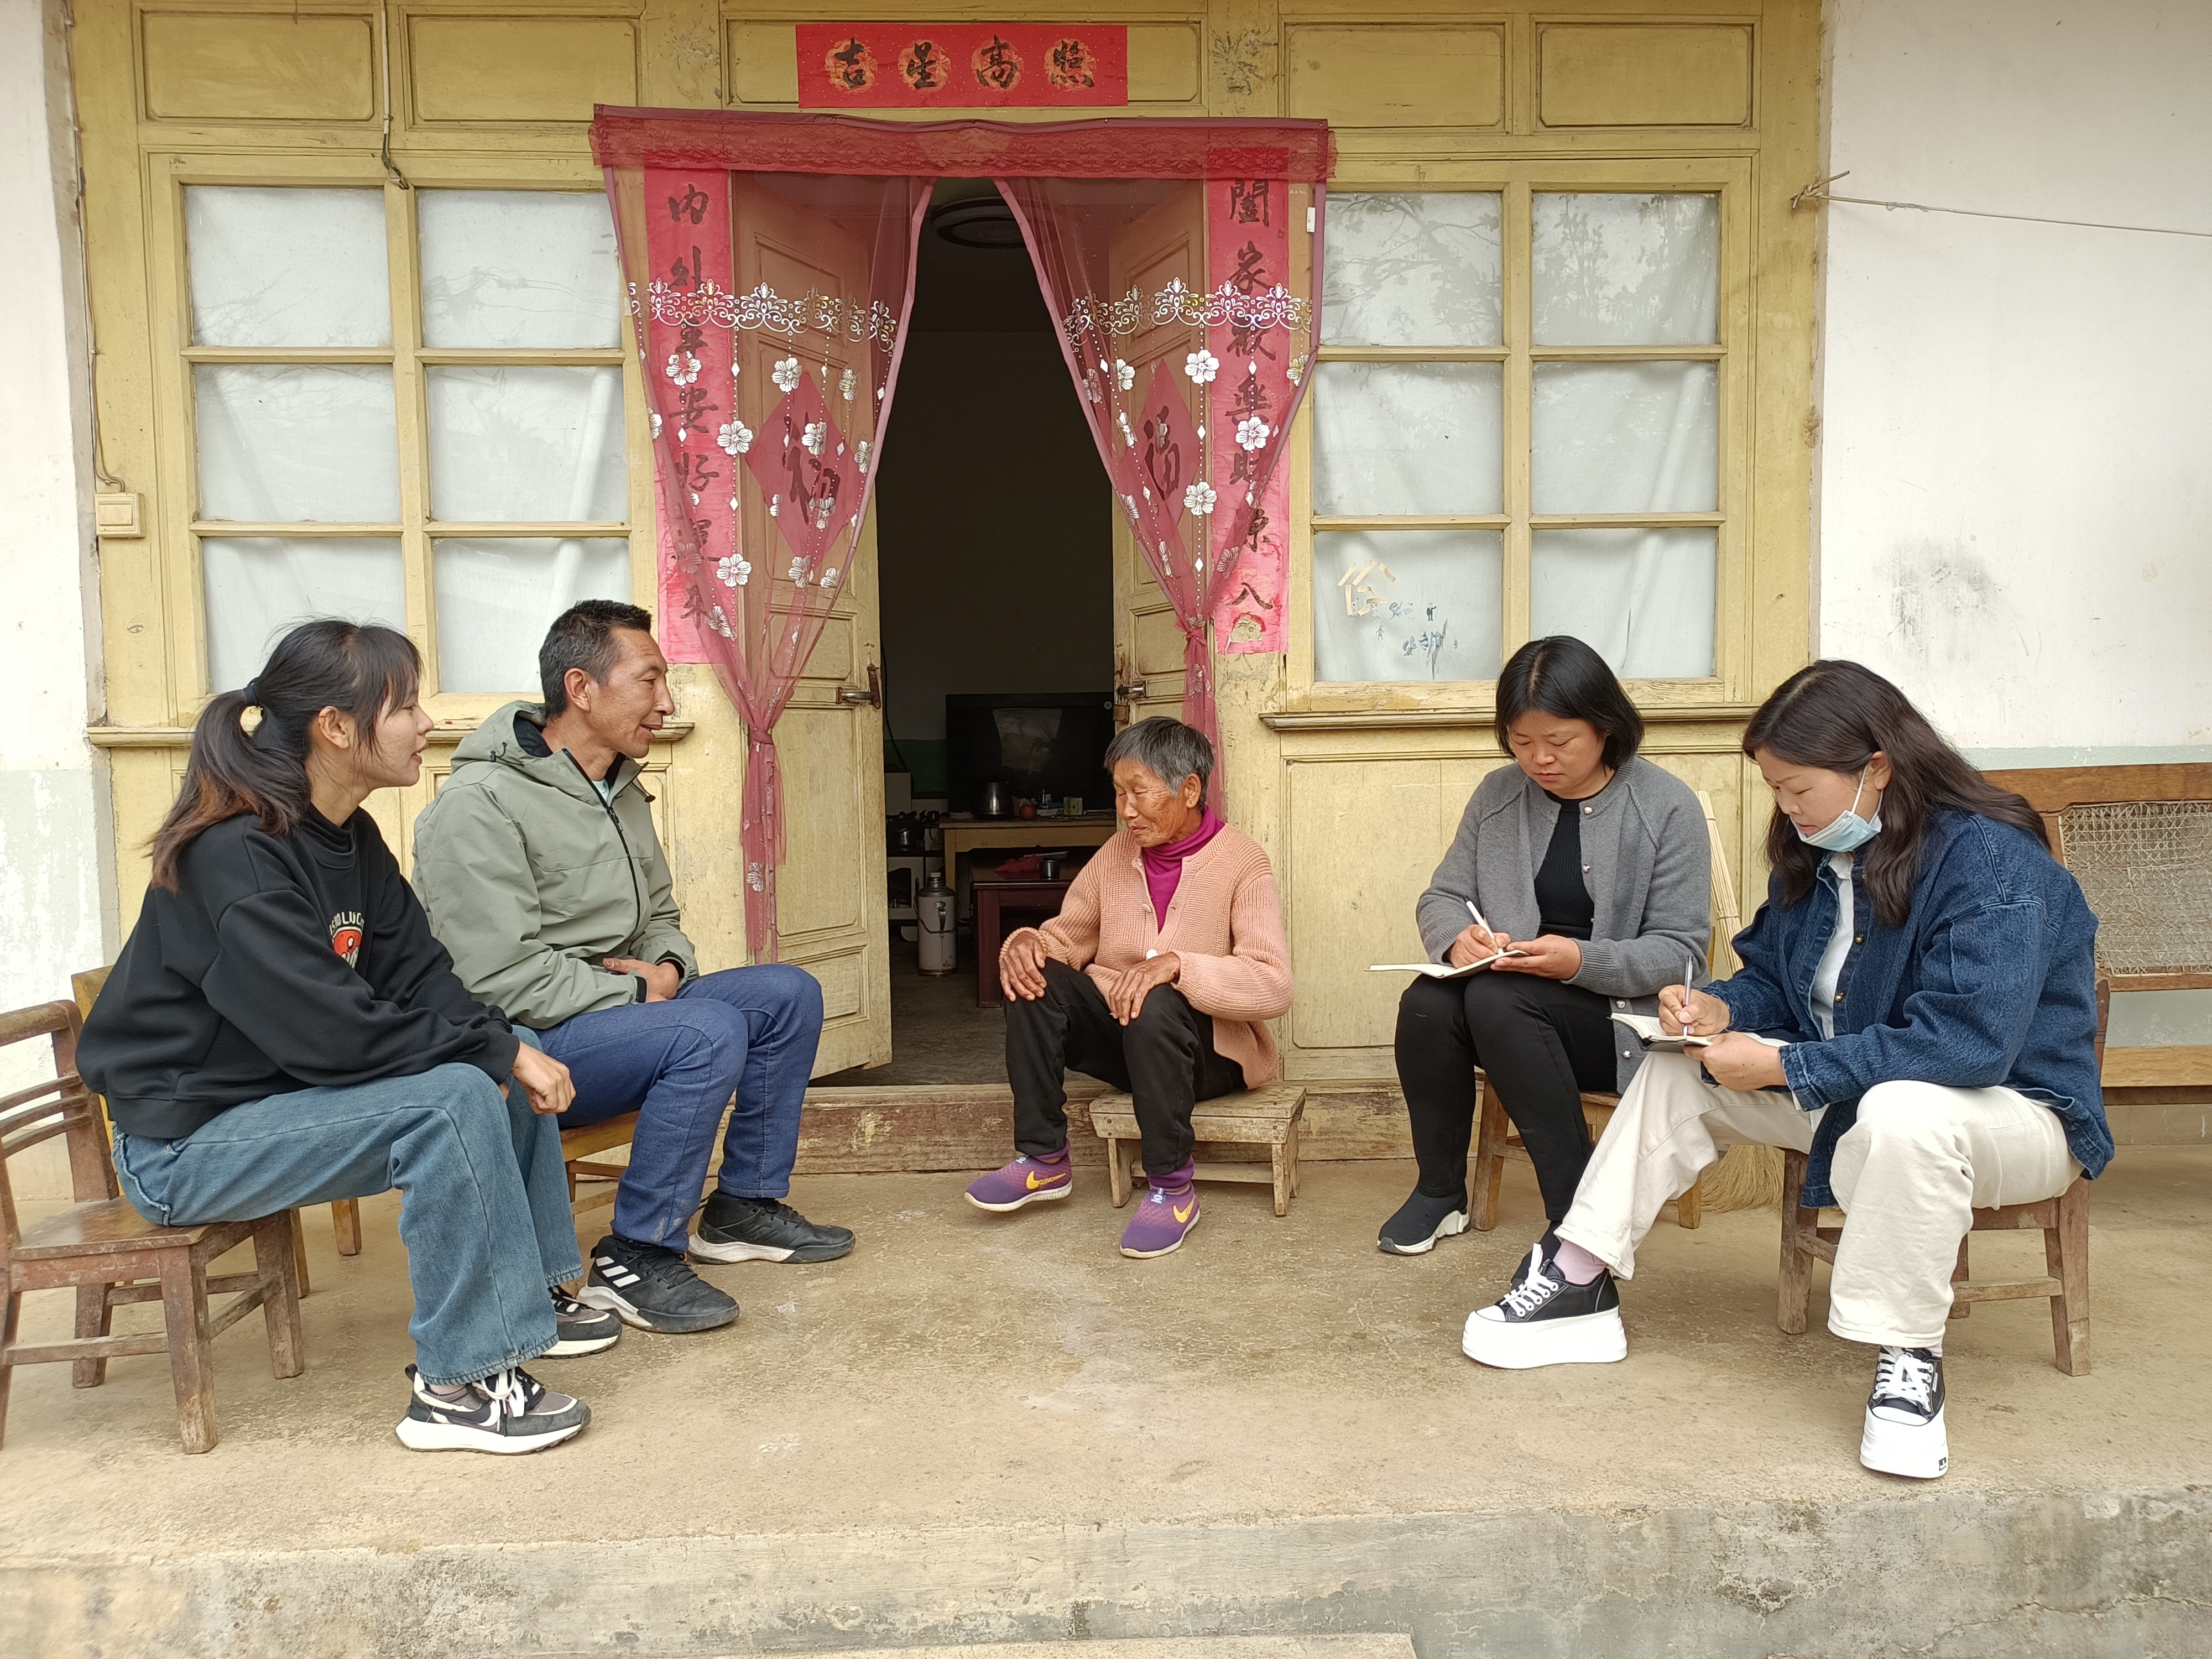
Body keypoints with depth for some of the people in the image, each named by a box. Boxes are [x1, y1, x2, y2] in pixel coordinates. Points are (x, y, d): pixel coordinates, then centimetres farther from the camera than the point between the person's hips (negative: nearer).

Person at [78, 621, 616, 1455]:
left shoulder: (350, 839, 3)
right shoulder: (235, 856, -25)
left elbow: (420, 978, 1)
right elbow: (333, 1032, -30)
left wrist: (506, 1044, -17)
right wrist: (494, 1047, -23)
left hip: (281, 1092, 9)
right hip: (187, 1142, -9)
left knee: (509, 1077, 5)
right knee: (452, 1099, -27)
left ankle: (531, 1291, 17)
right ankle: (458, 1386, -19)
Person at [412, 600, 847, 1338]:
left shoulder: (623, 791, 12)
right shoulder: (480, 805, -17)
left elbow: (661, 918, 21)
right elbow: (501, 980, -24)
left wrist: (670, 968, -2)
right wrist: (636, 990, -16)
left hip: (618, 1005, 9)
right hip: (521, 1047, -9)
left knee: (790, 993, -2)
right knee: (709, 1031, -31)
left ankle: (743, 1205, 9)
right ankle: (636, 1260, -18)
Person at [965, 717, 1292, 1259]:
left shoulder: (1240, 863, -12)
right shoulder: (1117, 854, 6)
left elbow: (1273, 985, -23)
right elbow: (1067, 935, 11)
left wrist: (1175, 964, -36)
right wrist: (1027, 941, -13)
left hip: (1208, 1048, -5)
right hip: (1118, 1030, 5)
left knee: (1155, 1008, -36)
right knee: (1035, 981, -18)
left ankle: (1171, 1188, -21)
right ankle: (1044, 1161, -10)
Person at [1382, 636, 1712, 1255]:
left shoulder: (1667, 806, -7)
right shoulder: (1498, 795, 7)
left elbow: (1681, 951, -10)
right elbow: (1440, 897, 9)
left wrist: (1583, 961, -27)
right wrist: (1458, 936, -16)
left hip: (1624, 1015, -4)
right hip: (1520, 1002, 5)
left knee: (1497, 999, -33)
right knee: (1426, 1004, -27)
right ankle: (1440, 1191, -5)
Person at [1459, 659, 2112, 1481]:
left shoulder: (1990, 862, -26)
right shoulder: (1819, 854, 0)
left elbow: (1969, 1043, -35)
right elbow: (1775, 976, 12)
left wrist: (1782, 1066, -31)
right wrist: (1724, 1008, -13)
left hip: (2019, 1112, -8)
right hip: (1845, 1093, 8)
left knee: (1902, 1112, -41)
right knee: (1677, 1072, 2)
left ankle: (1910, 1362, -23)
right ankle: (1578, 1284, 1)